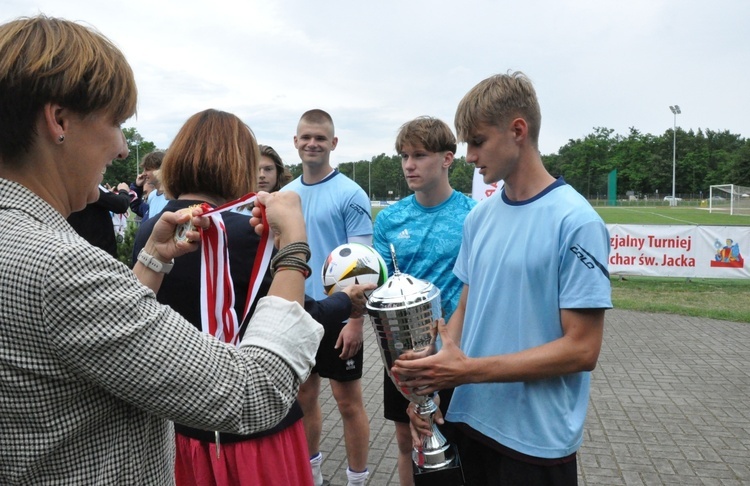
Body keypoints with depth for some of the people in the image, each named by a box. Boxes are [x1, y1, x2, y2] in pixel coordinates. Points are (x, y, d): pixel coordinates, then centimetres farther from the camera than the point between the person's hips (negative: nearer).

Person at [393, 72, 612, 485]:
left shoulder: (575, 223, -16)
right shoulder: (480, 216, 3)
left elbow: (581, 349, -17)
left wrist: (469, 370, -21)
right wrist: (431, 378, -7)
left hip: (536, 441, -5)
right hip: (467, 420, 6)